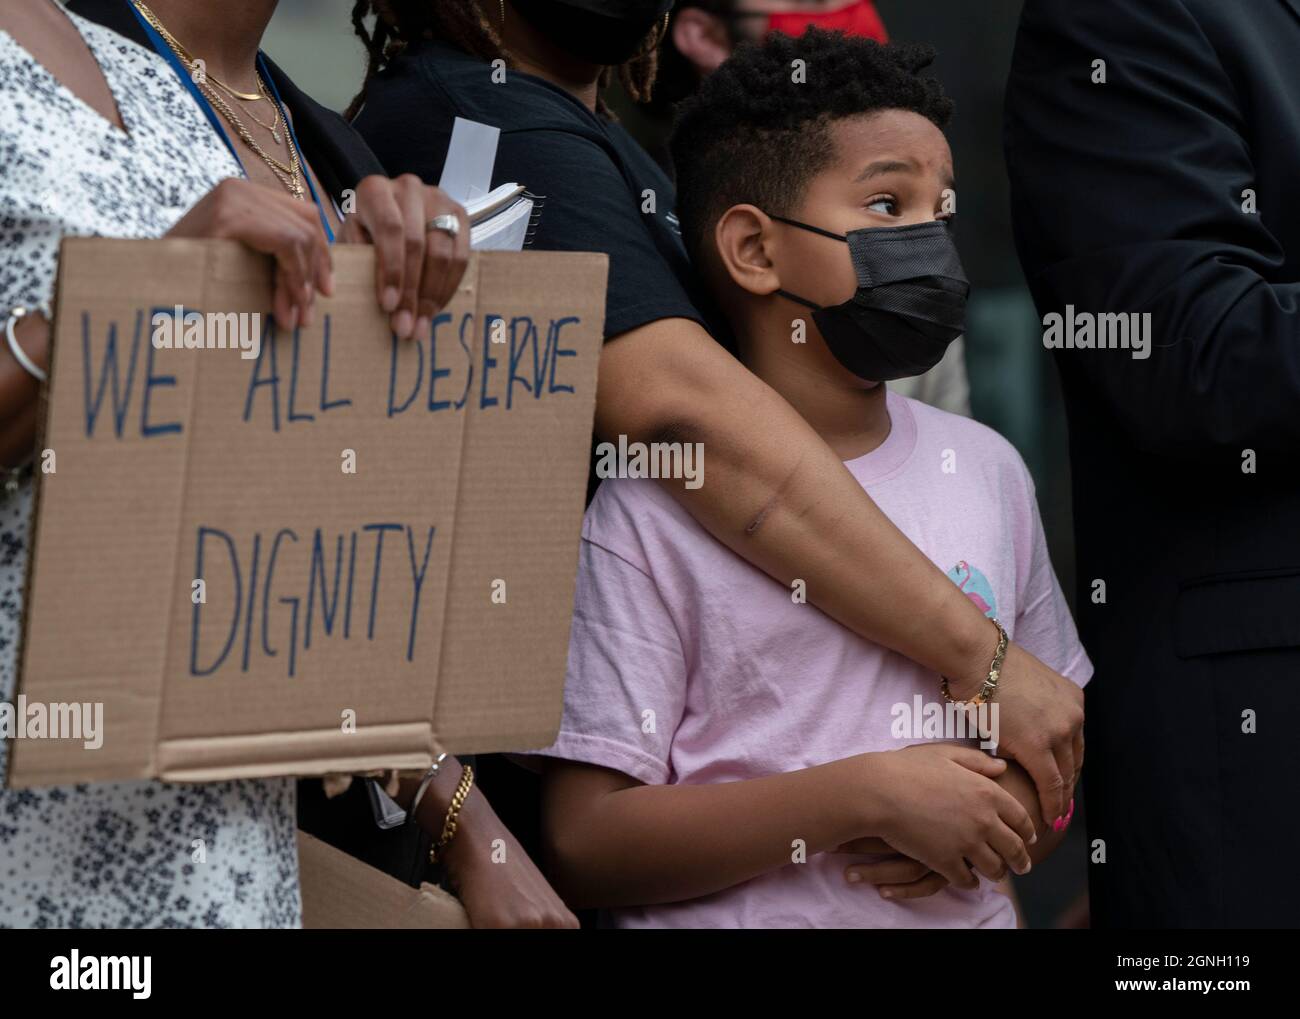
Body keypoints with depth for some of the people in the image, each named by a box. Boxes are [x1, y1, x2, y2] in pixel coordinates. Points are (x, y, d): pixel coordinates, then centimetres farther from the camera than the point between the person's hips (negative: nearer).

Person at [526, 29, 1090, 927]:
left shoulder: (984, 468, 12)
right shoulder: (654, 509, -4)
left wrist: (1007, 818, -3)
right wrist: (864, 795, -14)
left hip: (963, 915, 3)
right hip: (740, 919, -3)